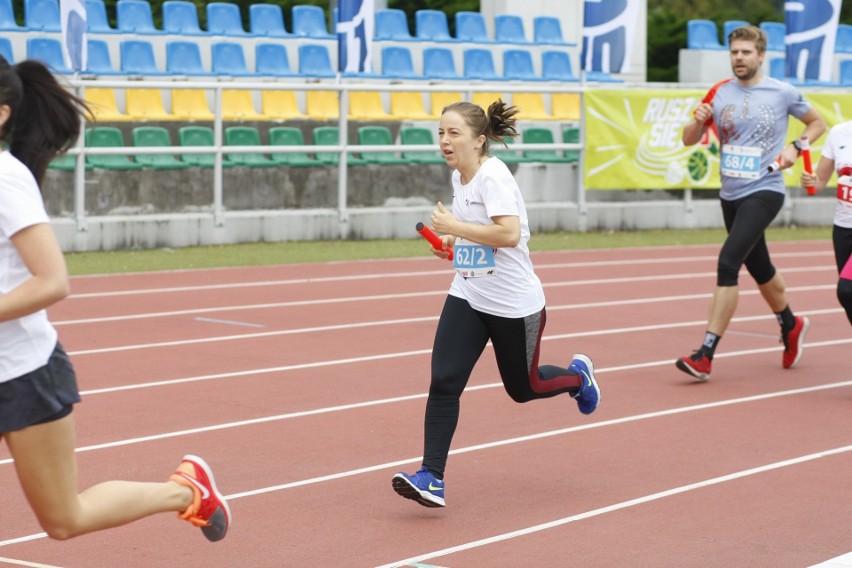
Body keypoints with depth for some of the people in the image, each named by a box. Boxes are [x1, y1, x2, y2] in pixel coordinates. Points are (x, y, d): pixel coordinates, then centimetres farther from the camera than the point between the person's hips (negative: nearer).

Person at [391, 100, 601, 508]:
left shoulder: (493, 176, -20)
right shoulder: (459, 176, 6)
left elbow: (510, 233, -32)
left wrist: (454, 227, -27)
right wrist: (453, 243, 7)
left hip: (514, 303, -7)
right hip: (467, 297, 7)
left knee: (522, 389, 12)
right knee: (443, 383, -10)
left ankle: (578, 376, 43)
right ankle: (431, 478, -10)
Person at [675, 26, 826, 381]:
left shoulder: (782, 93, -4)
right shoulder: (719, 94, 4)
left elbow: (817, 123, 10)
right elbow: (689, 140, 8)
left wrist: (795, 146, -8)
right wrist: (698, 121, -15)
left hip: (764, 191, -5)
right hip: (731, 194, 5)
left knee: (728, 262, -21)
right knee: (759, 268, 20)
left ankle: (706, 355, -22)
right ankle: (791, 326, 47)